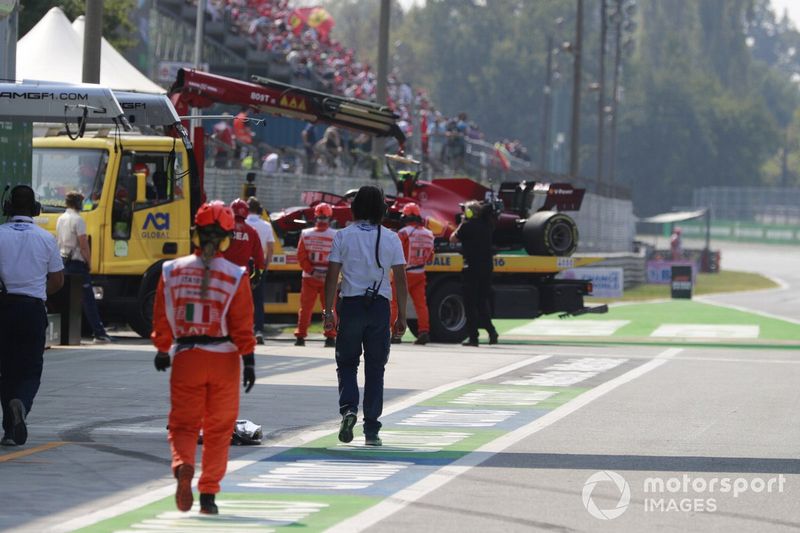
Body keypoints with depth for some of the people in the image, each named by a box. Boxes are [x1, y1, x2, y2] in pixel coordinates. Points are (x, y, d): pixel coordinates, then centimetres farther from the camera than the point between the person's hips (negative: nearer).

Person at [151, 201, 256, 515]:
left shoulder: (173, 271, -1)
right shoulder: (235, 277, -6)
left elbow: (162, 317, 5)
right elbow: (243, 325, -8)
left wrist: (162, 350, 18)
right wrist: (249, 361, -3)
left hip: (185, 358, 1)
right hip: (223, 359, -1)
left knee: (183, 424, 8)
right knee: (218, 429, 10)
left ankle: (183, 466, -24)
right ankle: (208, 496, 9)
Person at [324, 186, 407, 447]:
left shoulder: (343, 236, -1)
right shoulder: (391, 238, 2)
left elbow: (332, 275, -4)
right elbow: (400, 279, 1)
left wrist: (328, 311, -1)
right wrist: (402, 315, 6)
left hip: (351, 304, -1)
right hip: (380, 306, 1)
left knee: (347, 363, 11)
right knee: (376, 368, 6)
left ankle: (348, 408, -15)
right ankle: (371, 430, 5)